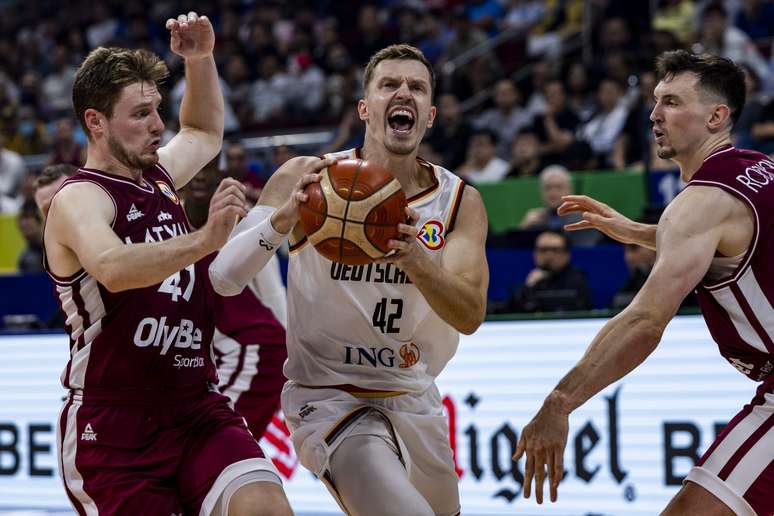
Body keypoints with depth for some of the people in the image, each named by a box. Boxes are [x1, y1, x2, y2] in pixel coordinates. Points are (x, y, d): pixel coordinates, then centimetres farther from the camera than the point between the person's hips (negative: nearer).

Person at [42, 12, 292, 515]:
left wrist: (201, 58, 22)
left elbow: (204, 132, 38)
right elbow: (111, 268, -33)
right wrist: (204, 239, -45)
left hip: (198, 411, 6)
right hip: (114, 429, -6)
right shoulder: (79, 198, -10)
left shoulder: (159, 177, 14)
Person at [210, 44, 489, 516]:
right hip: (330, 400, -5)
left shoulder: (459, 202, -4)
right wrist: (282, 219, -36)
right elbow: (224, 277, -18)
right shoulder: (308, 179, -11)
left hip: (415, 401, 5)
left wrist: (414, 258, -39)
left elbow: (470, 315, -19)